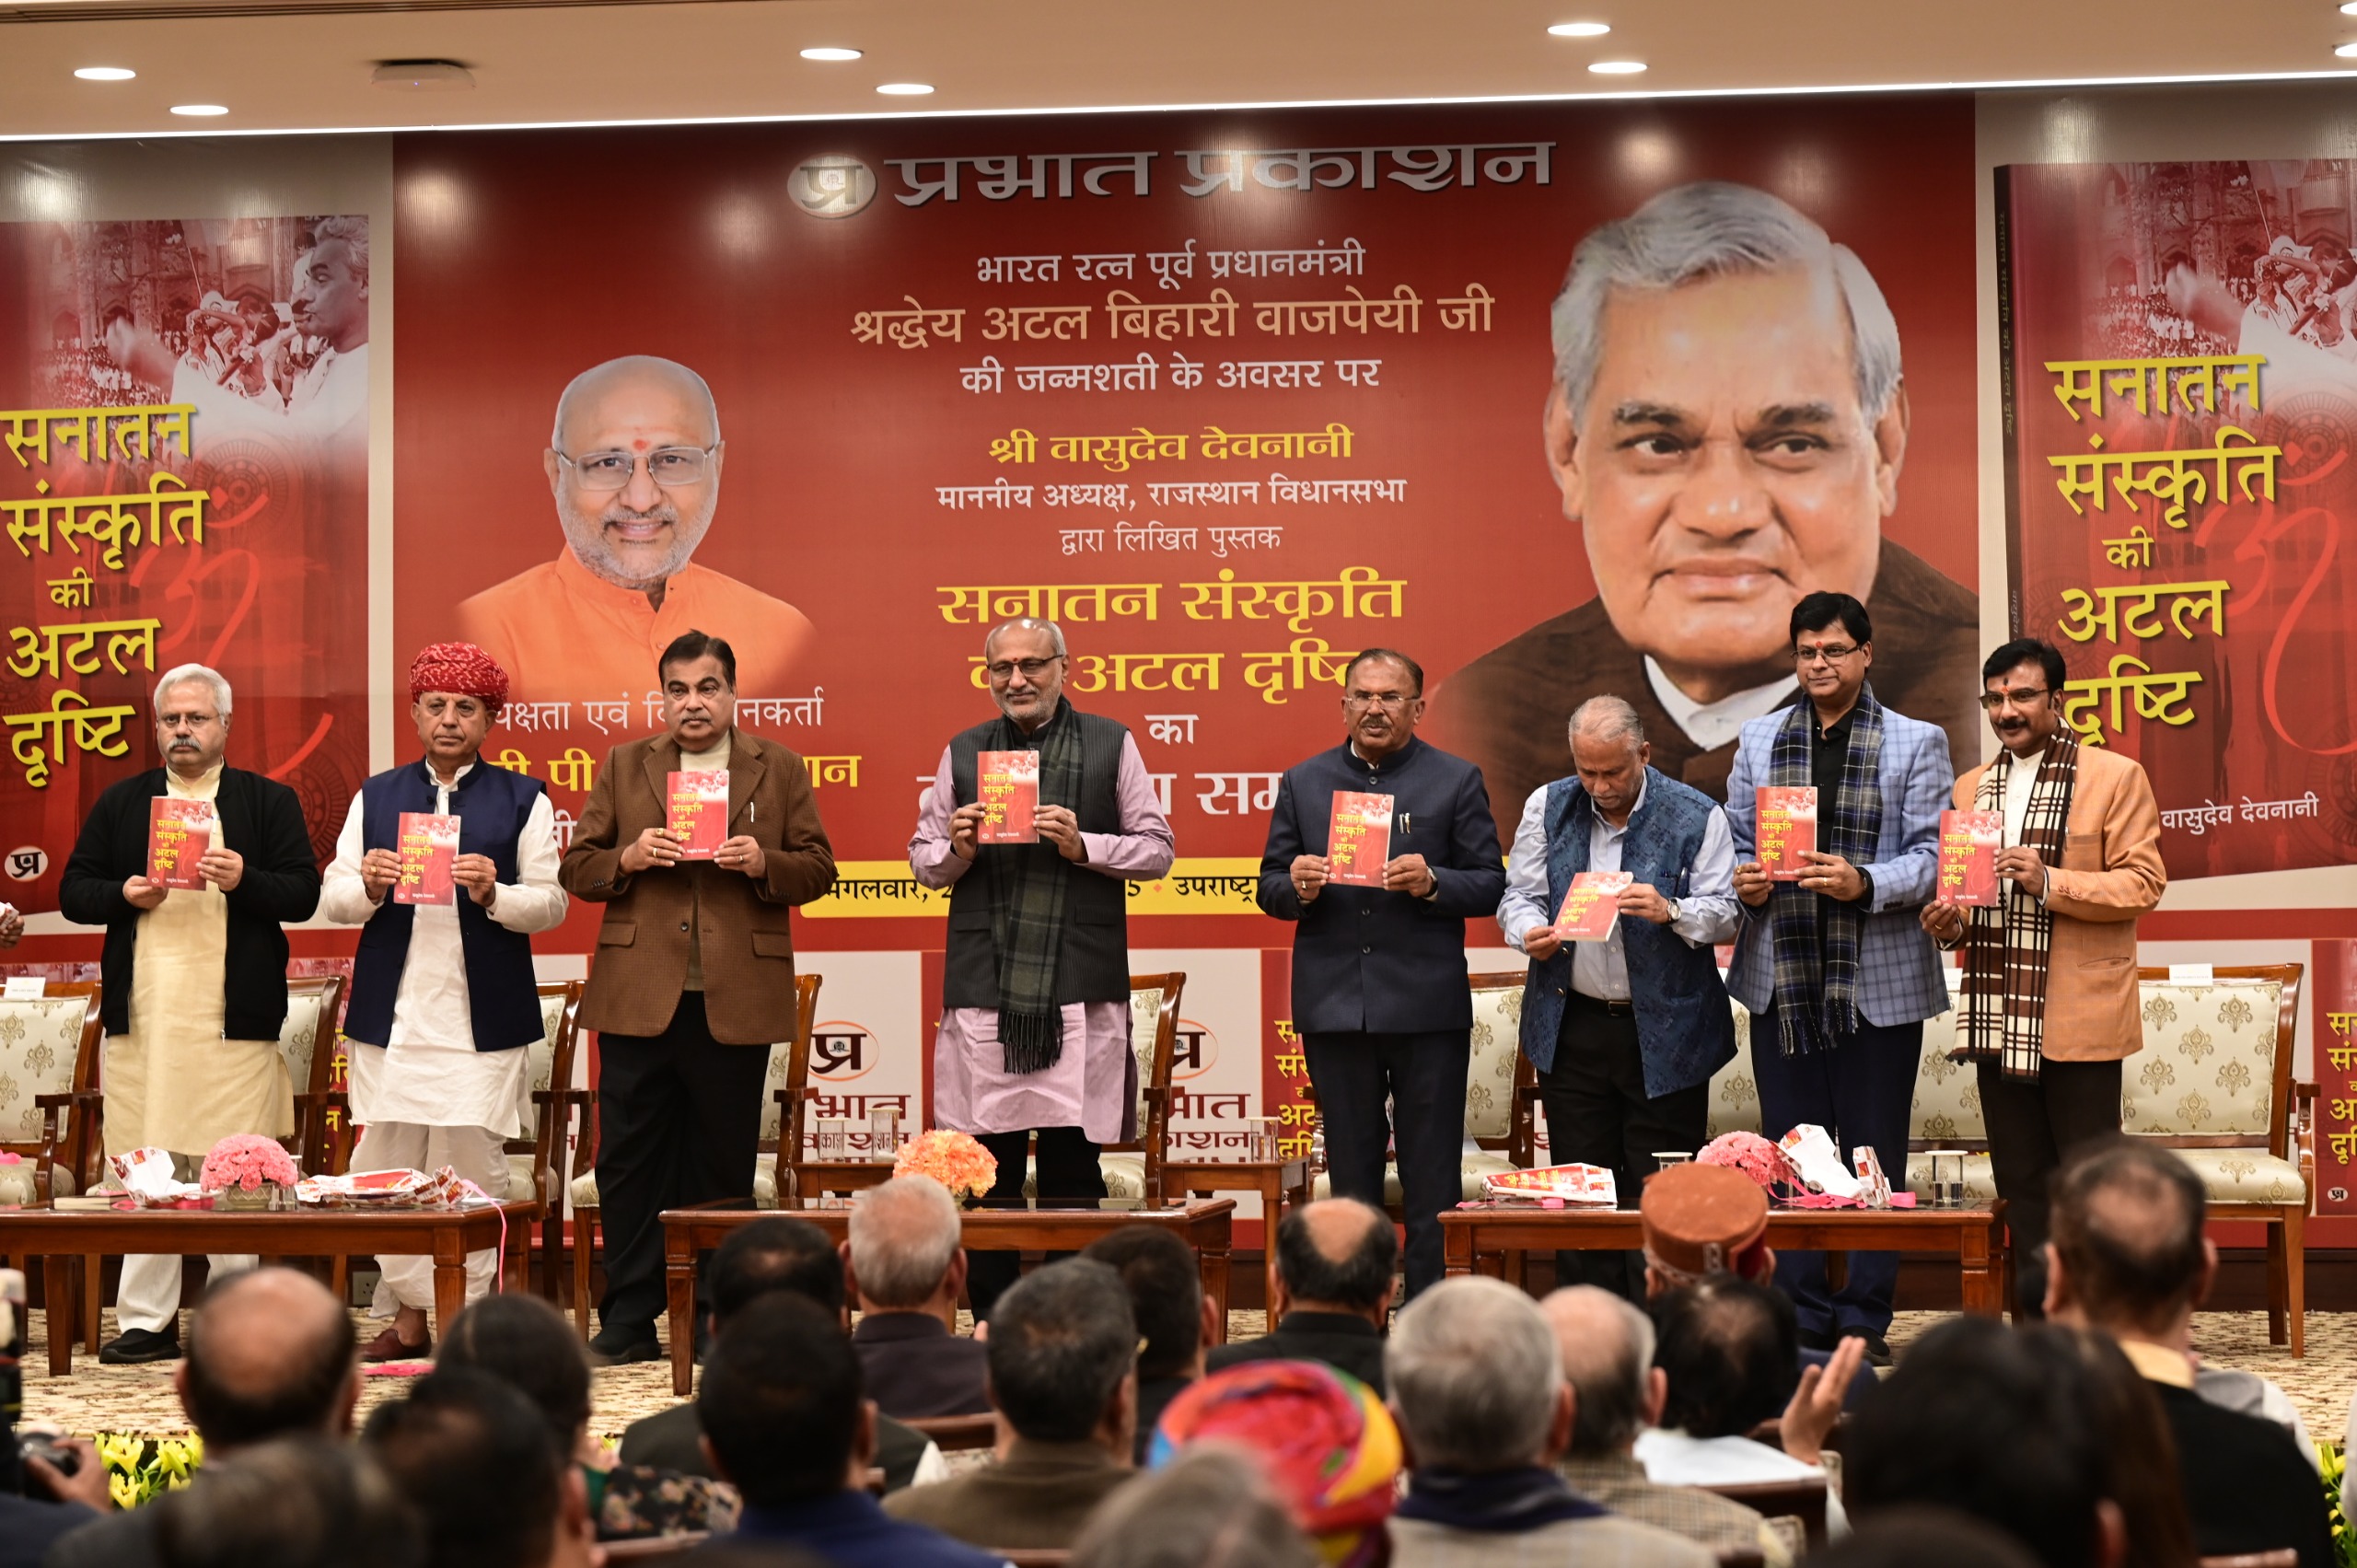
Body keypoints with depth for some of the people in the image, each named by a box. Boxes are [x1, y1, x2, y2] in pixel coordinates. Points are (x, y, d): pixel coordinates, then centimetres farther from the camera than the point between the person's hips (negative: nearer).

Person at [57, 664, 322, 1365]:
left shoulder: (269, 801, 7)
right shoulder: (120, 801, 15)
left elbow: (304, 893, -1)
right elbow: (73, 891, 11)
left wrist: (243, 880, -18)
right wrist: (125, 894, -8)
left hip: (233, 1017, -2)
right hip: (141, 1014, 3)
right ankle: (146, 1320, 9)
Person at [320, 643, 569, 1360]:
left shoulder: (522, 800, 6)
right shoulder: (375, 796, 14)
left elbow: (551, 903, -1)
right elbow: (332, 897, 9)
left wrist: (493, 894, -18)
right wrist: (367, 887, -12)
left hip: (484, 1020, -3)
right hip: (391, 1013, 3)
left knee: (474, 1168, -3)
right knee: (386, 1167, 3)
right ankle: (410, 1315, 13)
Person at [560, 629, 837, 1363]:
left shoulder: (779, 770, 9)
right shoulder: (623, 767, 11)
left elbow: (818, 868, 7)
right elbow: (576, 868, 9)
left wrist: (763, 863, -12)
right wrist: (627, 859, -10)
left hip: (735, 1002, -1)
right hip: (638, 998, 1)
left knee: (722, 1166, 5)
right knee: (629, 1164, 1)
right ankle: (629, 1320, 7)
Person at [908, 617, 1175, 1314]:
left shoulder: (1112, 744, 8)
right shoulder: (962, 752, 14)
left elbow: (1157, 850, 6)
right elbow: (923, 858, 18)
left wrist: (1083, 845, -10)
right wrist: (957, 852, -4)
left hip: (1080, 984, -2)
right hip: (985, 984, 2)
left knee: (1072, 1162, -1)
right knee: (988, 1162, 3)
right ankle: (991, 1325, 10)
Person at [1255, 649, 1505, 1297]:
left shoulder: (1457, 781, 5)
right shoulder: (1302, 782, 12)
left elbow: (1490, 885, 1)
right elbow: (1270, 889, 11)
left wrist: (1431, 882, -18)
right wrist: (1295, 885, -12)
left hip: (1427, 1006, -2)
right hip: (1334, 1006, 2)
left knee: (1432, 1182, 0)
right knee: (1351, 1175, 10)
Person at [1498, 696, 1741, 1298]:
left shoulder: (1696, 816, -3)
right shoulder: (1548, 807, 6)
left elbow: (1726, 914, -4)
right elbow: (1518, 894, 8)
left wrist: (1670, 911, -23)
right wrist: (1530, 931, -14)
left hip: (1664, 1034, -3)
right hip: (1572, 1028, 3)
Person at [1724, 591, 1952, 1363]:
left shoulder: (1917, 744, 3)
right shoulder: (1758, 740, 13)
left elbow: (1932, 857, -5)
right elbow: (1735, 841, 13)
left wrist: (1864, 884, -21)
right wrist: (1745, 884, -8)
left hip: (1879, 983, -3)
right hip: (1781, 979, 3)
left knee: (1873, 1156, 2)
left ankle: (1864, 1320, 11)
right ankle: (1800, 1314, 16)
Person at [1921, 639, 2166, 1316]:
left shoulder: (2115, 777, -2)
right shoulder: (1971, 789, 16)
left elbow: (2143, 882, -8)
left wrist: (2051, 882, -20)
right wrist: (1948, 922, 2)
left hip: (2080, 1018, -5)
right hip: (1998, 1016, 6)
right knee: (2021, 1182, 9)